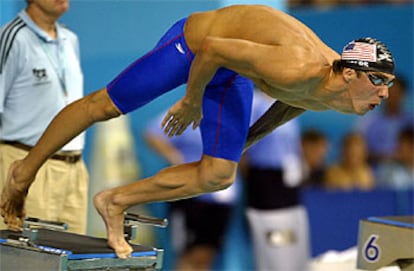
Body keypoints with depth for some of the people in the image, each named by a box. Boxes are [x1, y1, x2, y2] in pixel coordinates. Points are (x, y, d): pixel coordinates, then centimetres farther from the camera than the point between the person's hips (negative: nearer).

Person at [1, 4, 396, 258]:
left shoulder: (334, 98, -15)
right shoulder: (297, 70, -41)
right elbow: (212, 49, -32)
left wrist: (248, 139, 15)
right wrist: (191, 101, -18)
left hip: (230, 71, 7)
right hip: (195, 40, -7)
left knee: (218, 176, 2)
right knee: (104, 106, 4)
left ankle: (117, 202, 13)